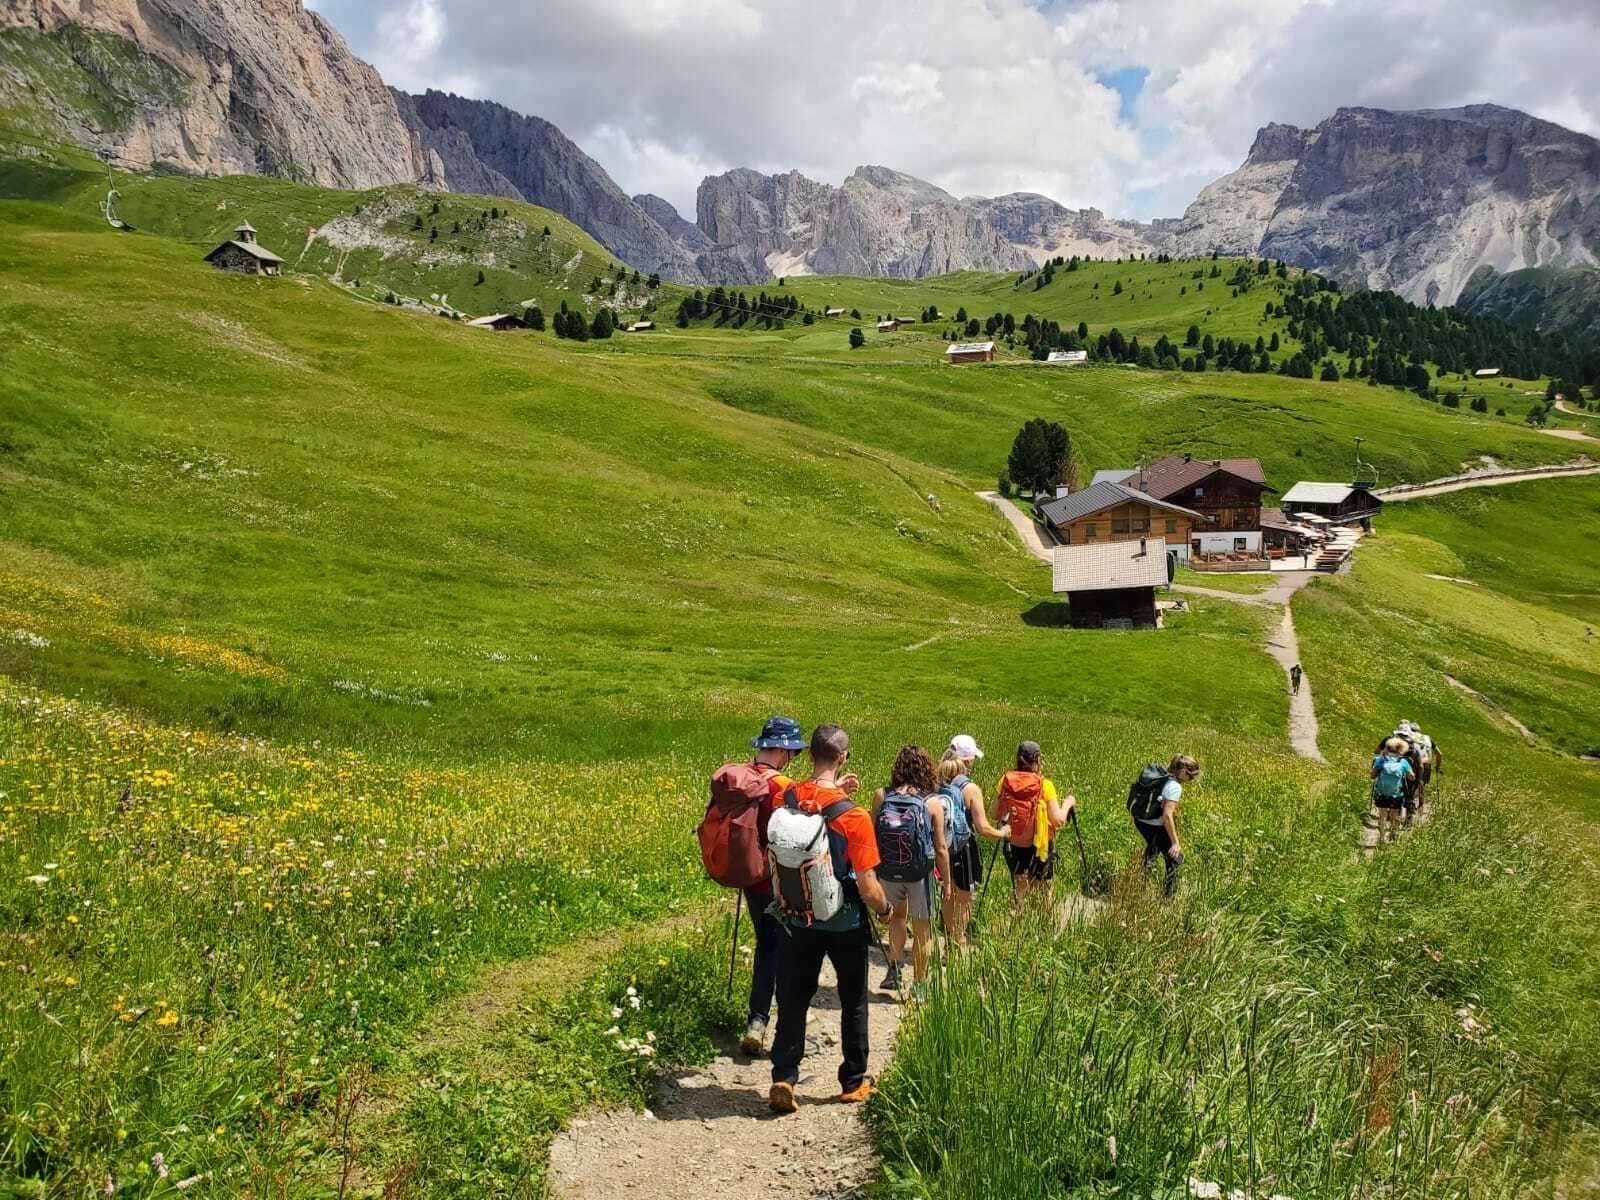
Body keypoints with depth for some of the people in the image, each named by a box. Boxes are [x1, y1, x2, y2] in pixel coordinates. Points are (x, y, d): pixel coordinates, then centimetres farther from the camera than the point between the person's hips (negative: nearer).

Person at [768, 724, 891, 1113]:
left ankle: (784, 1078, 4)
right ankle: (854, 1082, 28)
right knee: (853, 1003, 17)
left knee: (793, 1001, 13)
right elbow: (868, 886, -19)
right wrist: (884, 909, 0)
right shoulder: (854, 816, -24)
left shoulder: (785, 797, -11)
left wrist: (832, 791, 14)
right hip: (845, 923, -2)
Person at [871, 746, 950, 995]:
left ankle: (894, 971, 18)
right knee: (922, 929, 15)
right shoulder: (932, 802, -12)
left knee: (898, 914, 29)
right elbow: (941, 848, -9)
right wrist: (946, 881, 3)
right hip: (920, 872, -2)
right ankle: (919, 986, 24)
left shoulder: (881, 796, -7)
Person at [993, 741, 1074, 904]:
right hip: (1039, 848, -3)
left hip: (1013, 846, 3)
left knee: (1018, 887, 20)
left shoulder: (1005, 781, -8)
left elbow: (995, 814, -3)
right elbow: (1058, 820, -16)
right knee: (1042, 892, 14)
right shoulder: (1045, 786, -17)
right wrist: (1067, 803, 2)